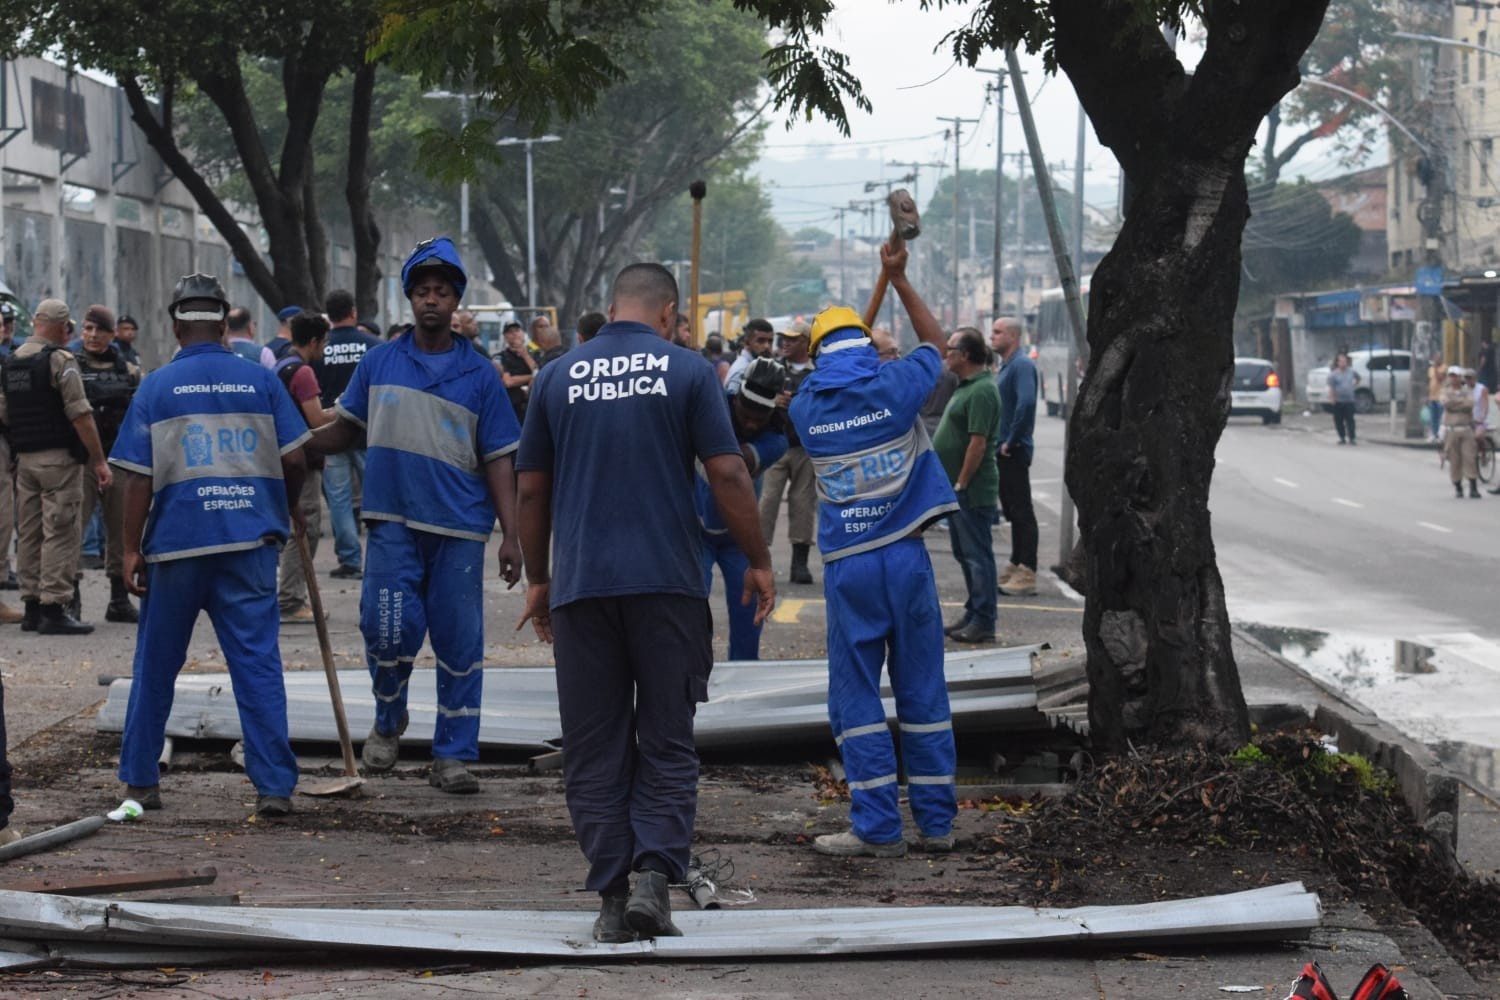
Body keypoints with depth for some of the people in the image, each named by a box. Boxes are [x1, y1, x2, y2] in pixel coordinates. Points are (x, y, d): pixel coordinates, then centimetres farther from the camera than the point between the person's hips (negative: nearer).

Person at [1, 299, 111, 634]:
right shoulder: (60, 360, -11)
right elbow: (80, 415, -16)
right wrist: (99, 461, -13)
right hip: (60, 457, -7)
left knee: (29, 534, 11)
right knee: (60, 534, -6)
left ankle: (32, 606, 14)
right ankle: (54, 609, -8)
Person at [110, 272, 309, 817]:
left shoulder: (157, 386, -1)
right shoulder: (261, 380, 3)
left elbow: (140, 479, -4)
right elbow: (294, 461, 2)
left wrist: (131, 548, 0)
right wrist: (282, 509, 20)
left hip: (177, 541, -1)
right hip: (250, 542, 1)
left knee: (155, 667, 13)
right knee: (258, 661, 1)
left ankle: (140, 779, 20)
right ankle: (275, 785, -5)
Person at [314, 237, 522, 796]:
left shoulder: (478, 373, 5)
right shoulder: (379, 364, 9)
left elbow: (498, 460, 4)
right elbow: (347, 429, 18)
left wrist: (511, 535, -3)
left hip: (459, 528, 0)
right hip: (394, 522, 0)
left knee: (459, 644, 2)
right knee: (389, 628, -13)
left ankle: (452, 757, 12)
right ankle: (388, 720, 16)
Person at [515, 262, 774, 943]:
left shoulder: (557, 377, 8)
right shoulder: (687, 371, 1)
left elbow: (531, 489, 10)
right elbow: (728, 475, -4)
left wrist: (537, 579, 19)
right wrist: (758, 562, 6)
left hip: (580, 583, 2)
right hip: (667, 581, -1)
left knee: (594, 749, 7)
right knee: (667, 740, 6)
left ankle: (613, 896, 4)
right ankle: (654, 874, -11)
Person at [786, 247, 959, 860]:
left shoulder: (805, 407, 2)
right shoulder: (892, 388, -2)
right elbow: (935, 344, 18)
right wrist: (898, 280, 24)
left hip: (848, 567, -1)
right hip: (905, 557, 1)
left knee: (855, 698, 3)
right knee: (923, 692, 6)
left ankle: (878, 828, -3)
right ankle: (937, 822, 10)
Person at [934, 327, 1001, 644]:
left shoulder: (981, 392, -18)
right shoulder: (966, 386, 15)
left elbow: (978, 443, -23)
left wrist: (960, 484, -20)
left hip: (971, 491, -11)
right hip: (958, 489, 11)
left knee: (977, 555, -6)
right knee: (966, 554, 16)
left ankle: (983, 622, -3)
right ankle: (973, 615, 24)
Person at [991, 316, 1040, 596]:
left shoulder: (1021, 365, -15)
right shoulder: (1007, 365, 17)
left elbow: (1026, 404, -29)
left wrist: (1012, 441, -23)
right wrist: (999, 442, 16)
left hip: (1014, 452, -10)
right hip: (1003, 451, 10)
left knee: (1022, 512, -8)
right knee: (1013, 511, 14)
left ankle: (1027, 574, -8)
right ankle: (1016, 567, 21)